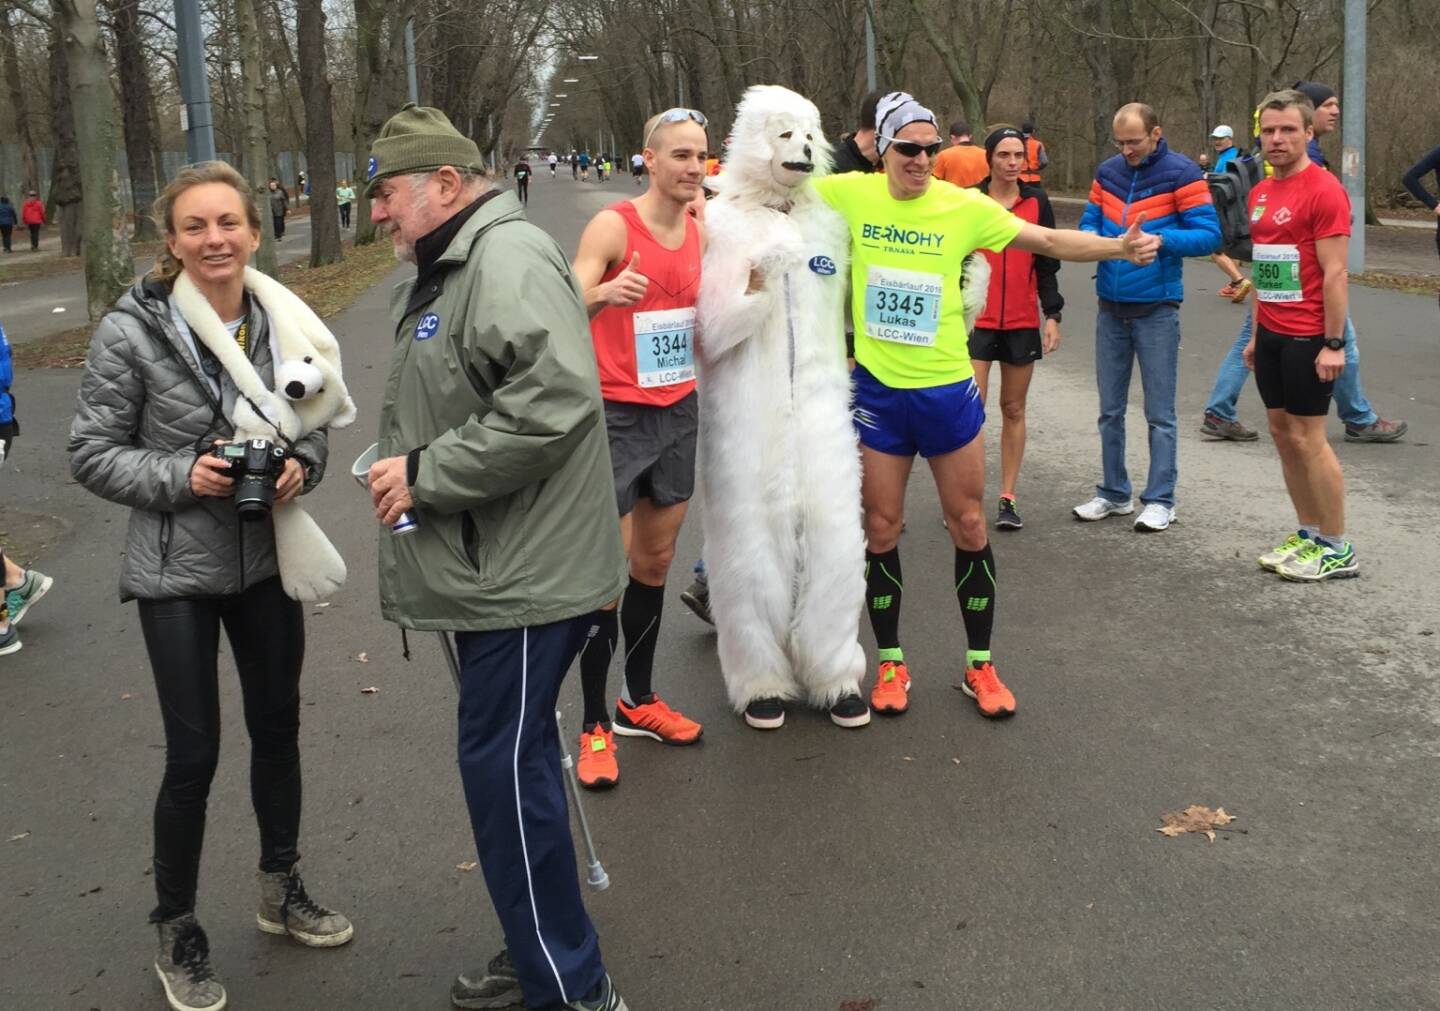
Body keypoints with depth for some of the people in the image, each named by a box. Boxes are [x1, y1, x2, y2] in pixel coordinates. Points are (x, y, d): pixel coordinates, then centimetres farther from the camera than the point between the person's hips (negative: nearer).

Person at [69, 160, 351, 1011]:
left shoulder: (282, 321, -4)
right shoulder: (132, 331, -14)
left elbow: (314, 427, 7)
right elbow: (93, 453, -9)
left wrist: (301, 467, -13)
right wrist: (181, 476, -23)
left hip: (268, 563, 4)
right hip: (178, 574, -4)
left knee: (279, 727, 17)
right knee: (194, 754, 2)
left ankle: (281, 891, 40)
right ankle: (178, 930, 25)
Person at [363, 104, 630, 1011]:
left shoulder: (509, 258, -16)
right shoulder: (449, 268, 17)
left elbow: (553, 402, -29)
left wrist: (426, 475, -21)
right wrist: (407, 468, 10)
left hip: (524, 574, -11)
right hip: (489, 570, 11)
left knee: (504, 767, -5)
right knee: (510, 763, 18)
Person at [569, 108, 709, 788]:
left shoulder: (699, 231, 8)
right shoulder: (613, 227, -12)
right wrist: (605, 293, -39)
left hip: (679, 412, 7)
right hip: (617, 417, -6)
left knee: (656, 562, 13)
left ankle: (639, 701, 26)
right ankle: (595, 725, 5)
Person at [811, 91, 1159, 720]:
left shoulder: (964, 206, -6)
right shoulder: (851, 194, -5)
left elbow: (1049, 242, -4)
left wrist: (1120, 247, -16)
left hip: (947, 388, 0)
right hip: (876, 389, 0)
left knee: (969, 526, 7)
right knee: (881, 530, 7)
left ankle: (980, 665, 22)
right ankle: (890, 662, 24)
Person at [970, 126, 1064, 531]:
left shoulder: (1036, 202, 5)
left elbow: (1048, 262, 9)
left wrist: (1052, 315, 3)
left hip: (1023, 322, 2)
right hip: (976, 320, -2)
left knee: (1014, 409, 8)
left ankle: (1008, 498, 16)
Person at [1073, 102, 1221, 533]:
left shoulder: (1181, 173, -9)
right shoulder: (1107, 172, 6)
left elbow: (1208, 235, -11)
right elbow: (1088, 222, 12)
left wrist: (1160, 239, -26)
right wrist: (1092, 239, -11)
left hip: (1156, 310, -5)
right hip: (1111, 307, 5)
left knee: (1159, 413, 1)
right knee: (1111, 409, 11)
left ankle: (1160, 500, 9)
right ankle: (1114, 493, 22)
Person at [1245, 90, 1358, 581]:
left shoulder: (1323, 190, -13)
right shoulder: (1261, 193, 11)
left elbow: (1335, 273, -16)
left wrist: (1333, 344, -19)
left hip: (1308, 338, -8)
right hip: (1272, 335, 8)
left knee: (1307, 438, -4)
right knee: (1282, 434, 10)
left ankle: (1337, 550, 6)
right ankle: (1309, 535, 20)